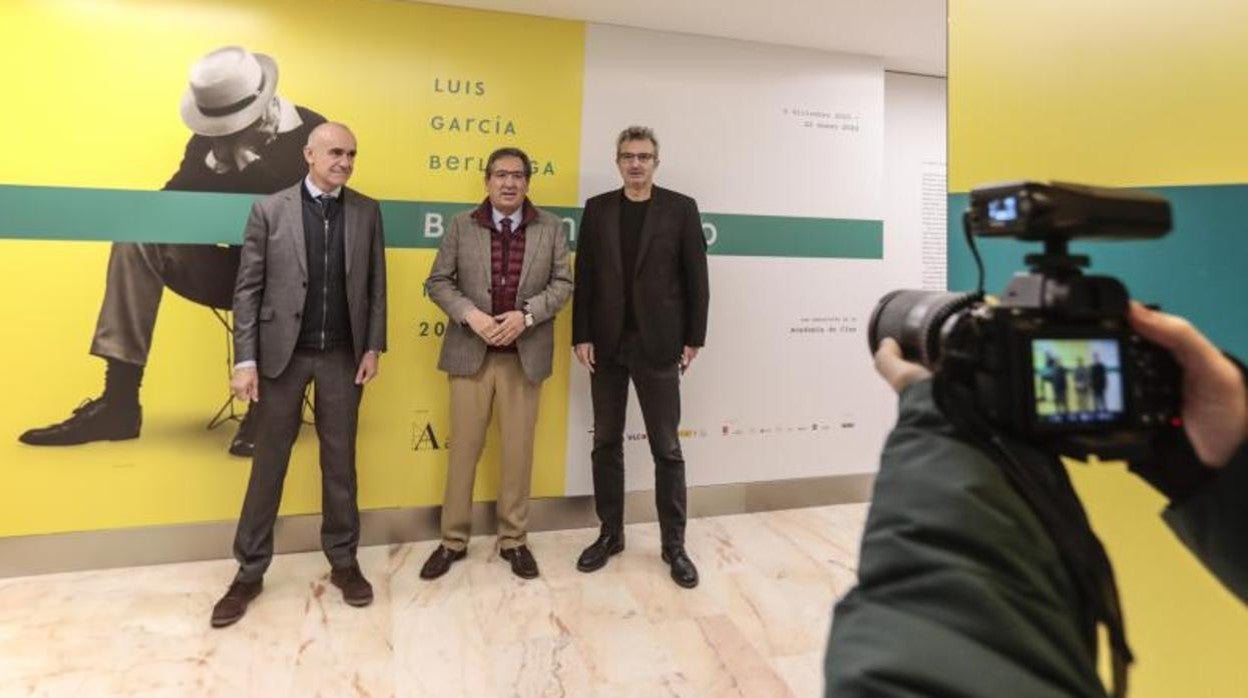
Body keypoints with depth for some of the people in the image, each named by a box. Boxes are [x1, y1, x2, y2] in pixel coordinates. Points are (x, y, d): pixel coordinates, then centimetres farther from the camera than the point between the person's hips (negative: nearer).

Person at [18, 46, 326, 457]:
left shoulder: (310, 133, -8)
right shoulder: (208, 139, 5)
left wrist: (247, 157, -20)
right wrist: (217, 162, -20)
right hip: (235, 270, 4)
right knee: (137, 238, -16)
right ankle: (119, 401, -20)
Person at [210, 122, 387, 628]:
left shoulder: (367, 212, 4)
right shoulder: (270, 210, -2)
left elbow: (376, 285, 6)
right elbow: (248, 289, -3)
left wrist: (373, 347, 0)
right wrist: (245, 359, -8)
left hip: (342, 356, 2)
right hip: (283, 353, -1)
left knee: (340, 461, 10)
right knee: (268, 463, 8)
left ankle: (343, 561, 24)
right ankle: (250, 571, 22)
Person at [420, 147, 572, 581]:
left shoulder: (550, 228, 5)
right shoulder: (462, 226, 4)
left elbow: (563, 283, 1)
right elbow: (438, 281, 3)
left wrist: (525, 315, -13)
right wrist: (471, 315, -14)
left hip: (525, 354, 0)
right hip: (470, 351, 0)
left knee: (519, 449, 7)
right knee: (463, 447, 7)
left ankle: (513, 540, 22)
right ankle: (453, 540, 22)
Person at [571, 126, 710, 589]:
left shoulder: (680, 208, 1)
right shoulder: (597, 208, 8)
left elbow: (696, 278, -1)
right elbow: (584, 276, 5)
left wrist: (693, 338, -4)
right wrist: (582, 335, -1)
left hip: (658, 343, -2)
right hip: (607, 343, 3)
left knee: (666, 448, 3)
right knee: (606, 442, 10)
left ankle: (674, 543, 15)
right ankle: (610, 533, 24)